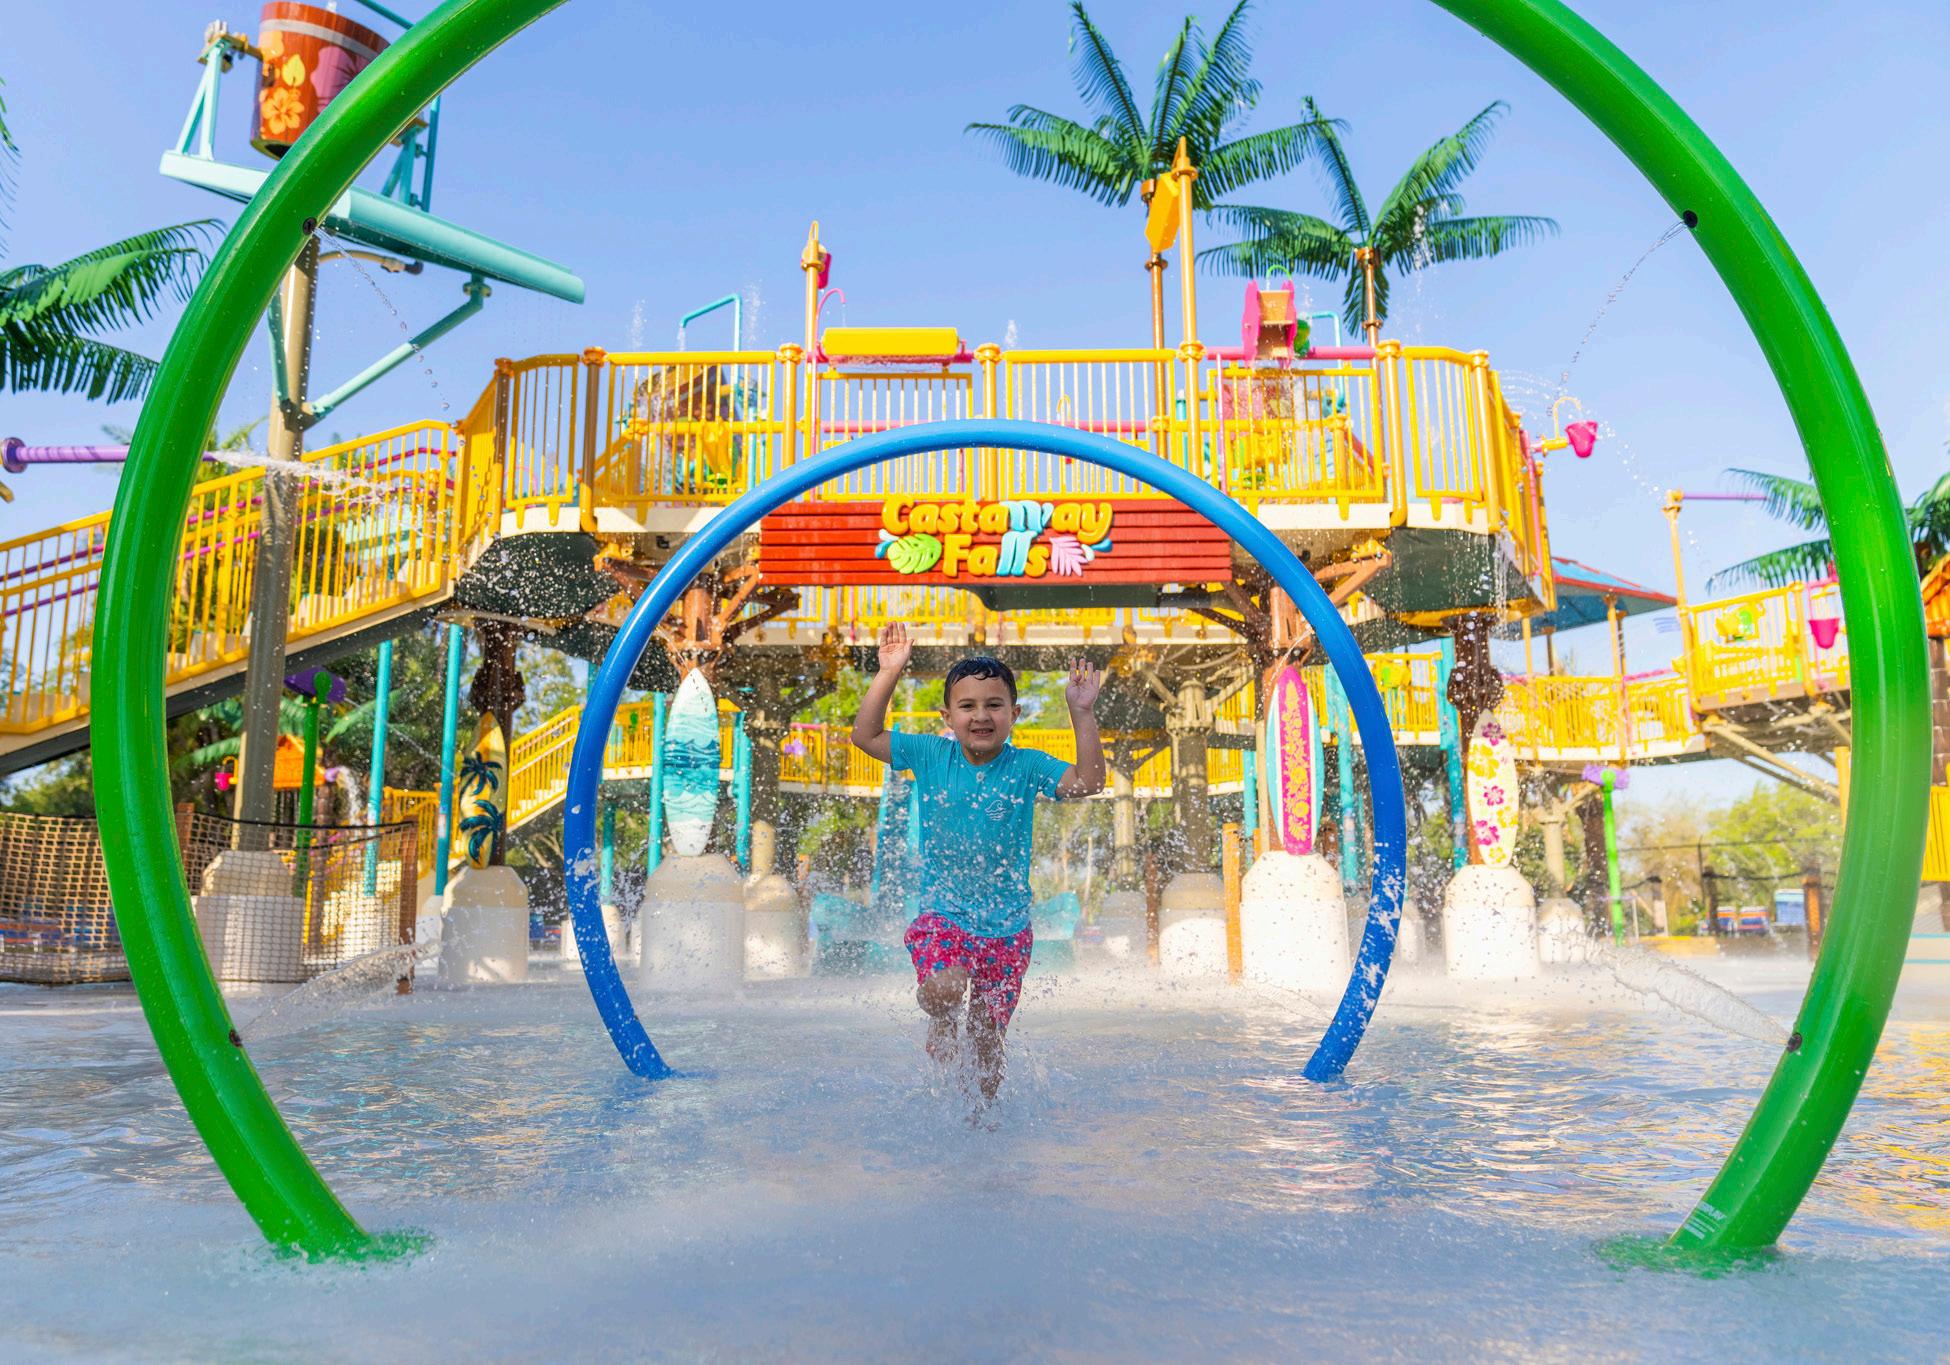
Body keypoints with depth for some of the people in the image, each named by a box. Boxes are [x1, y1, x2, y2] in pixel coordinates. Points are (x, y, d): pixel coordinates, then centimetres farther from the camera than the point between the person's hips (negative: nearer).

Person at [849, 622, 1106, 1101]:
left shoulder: (1026, 766, -5)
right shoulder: (931, 755, -2)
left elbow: (1087, 782, -16)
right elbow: (866, 736, -1)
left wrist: (1082, 714, -23)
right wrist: (888, 673, -9)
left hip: (1007, 924, 1)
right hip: (943, 914, 0)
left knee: (988, 1040, 9)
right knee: (942, 991, -29)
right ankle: (941, 1023, 8)